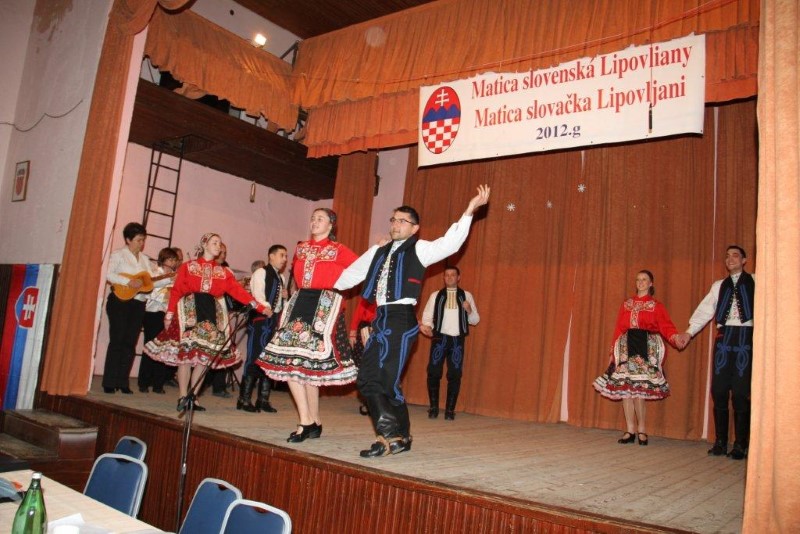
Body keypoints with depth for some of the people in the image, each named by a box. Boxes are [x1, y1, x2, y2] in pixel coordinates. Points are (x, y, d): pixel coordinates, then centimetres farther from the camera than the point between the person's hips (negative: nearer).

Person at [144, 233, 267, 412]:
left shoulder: (223, 272, 12)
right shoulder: (188, 267, 8)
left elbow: (237, 290, 1)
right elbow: (176, 290, 1)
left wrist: (258, 306, -11)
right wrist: (169, 313, -11)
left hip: (212, 314, 3)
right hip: (190, 312, -3)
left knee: (205, 356, -1)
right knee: (186, 354, -6)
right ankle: (183, 397, 4)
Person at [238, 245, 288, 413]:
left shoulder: (280, 278, 20)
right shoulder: (261, 272, -4)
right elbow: (257, 295, -15)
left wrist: (284, 297, 4)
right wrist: (266, 309, -26)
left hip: (275, 321, 8)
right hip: (260, 319, -8)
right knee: (254, 358, -7)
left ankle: (263, 399, 13)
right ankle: (244, 399, 0)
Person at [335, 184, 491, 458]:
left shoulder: (419, 249, 1)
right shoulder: (378, 251, 19)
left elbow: (449, 243, -16)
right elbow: (351, 275, 27)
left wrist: (469, 210, -23)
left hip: (402, 320, -7)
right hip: (381, 319, 7)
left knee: (387, 381, -10)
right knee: (367, 378, 6)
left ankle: (394, 436, 7)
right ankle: (395, 436, 17)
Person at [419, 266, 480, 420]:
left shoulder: (466, 296, 8)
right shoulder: (436, 295, 7)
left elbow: (475, 320, 9)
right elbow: (427, 316, 4)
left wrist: (469, 311, -11)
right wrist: (427, 326, -17)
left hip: (457, 340, 1)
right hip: (440, 338, 0)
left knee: (455, 375, 2)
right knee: (433, 373, -3)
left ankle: (450, 409, 12)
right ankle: (434, 407, 12)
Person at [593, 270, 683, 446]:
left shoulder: (656, 306, 8)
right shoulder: (626, 305, 17)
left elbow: (666, 326, -5)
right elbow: (618, 329, 14)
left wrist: (675, 338, -25)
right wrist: (613, 351, 9)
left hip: (646, 349, -3)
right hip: (626, 348, 3)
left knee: (638, 388, -10)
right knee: (625, 388, -2)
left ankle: (641, 429, 4)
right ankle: (630, 430, 6)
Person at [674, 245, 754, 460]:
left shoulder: (754, 282, 7)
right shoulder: (719, 286, 17)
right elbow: (705, 310, 9)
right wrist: (690, 331, -2)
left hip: (745, 337, -3)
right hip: (724, 338, 3)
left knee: (741, 392, -3)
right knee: (719, 390, 2)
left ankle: (741, 445, 7)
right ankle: (720, 442, 12)